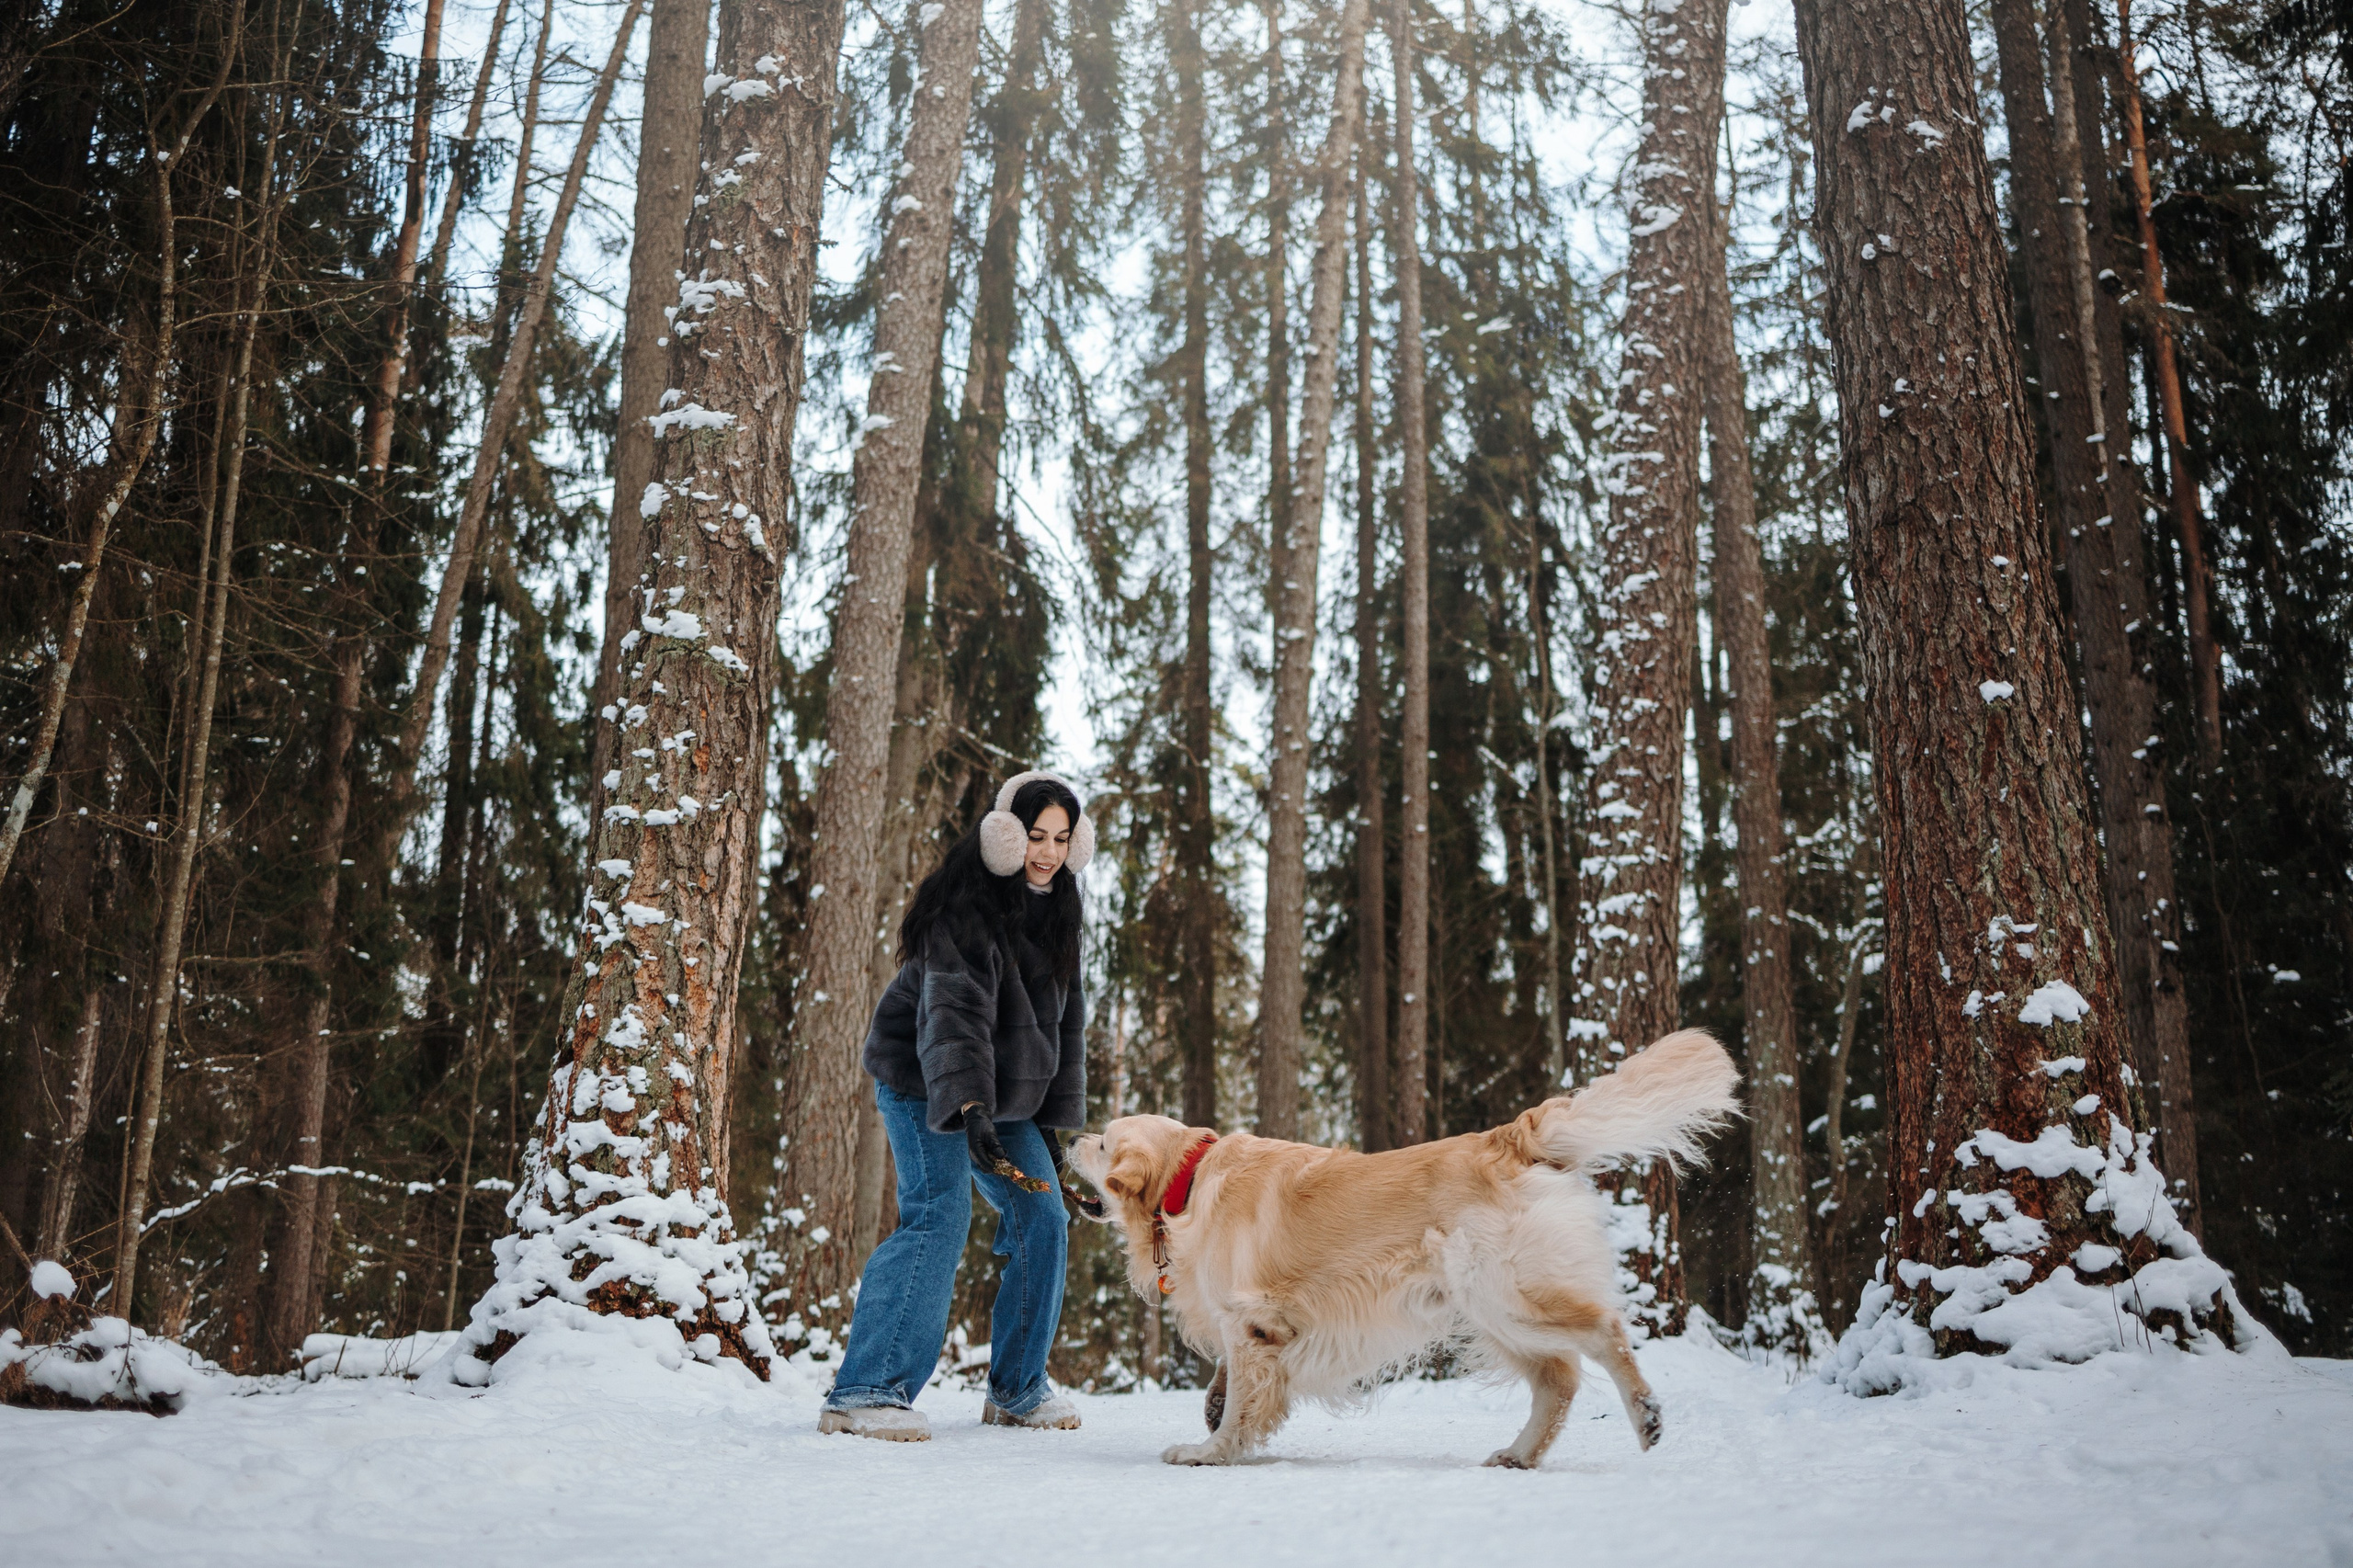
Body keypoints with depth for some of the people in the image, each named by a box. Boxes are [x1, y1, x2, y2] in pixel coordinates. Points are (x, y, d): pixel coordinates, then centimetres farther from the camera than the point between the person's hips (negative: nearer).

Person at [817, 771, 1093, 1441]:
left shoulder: (1054, 911, 4)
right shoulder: (966, 909, -22)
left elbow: (1065, 1016, 12)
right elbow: (952, 1011, -35)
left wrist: (1053, 1120, 8)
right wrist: (969, 1110, -48)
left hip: (1005, 1091, 8)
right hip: (927, 1085, -8)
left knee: (1044, 1220, 4)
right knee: (939, 1216, -22)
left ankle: (1017, 1389, 16)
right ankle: (864, 1392, -20)